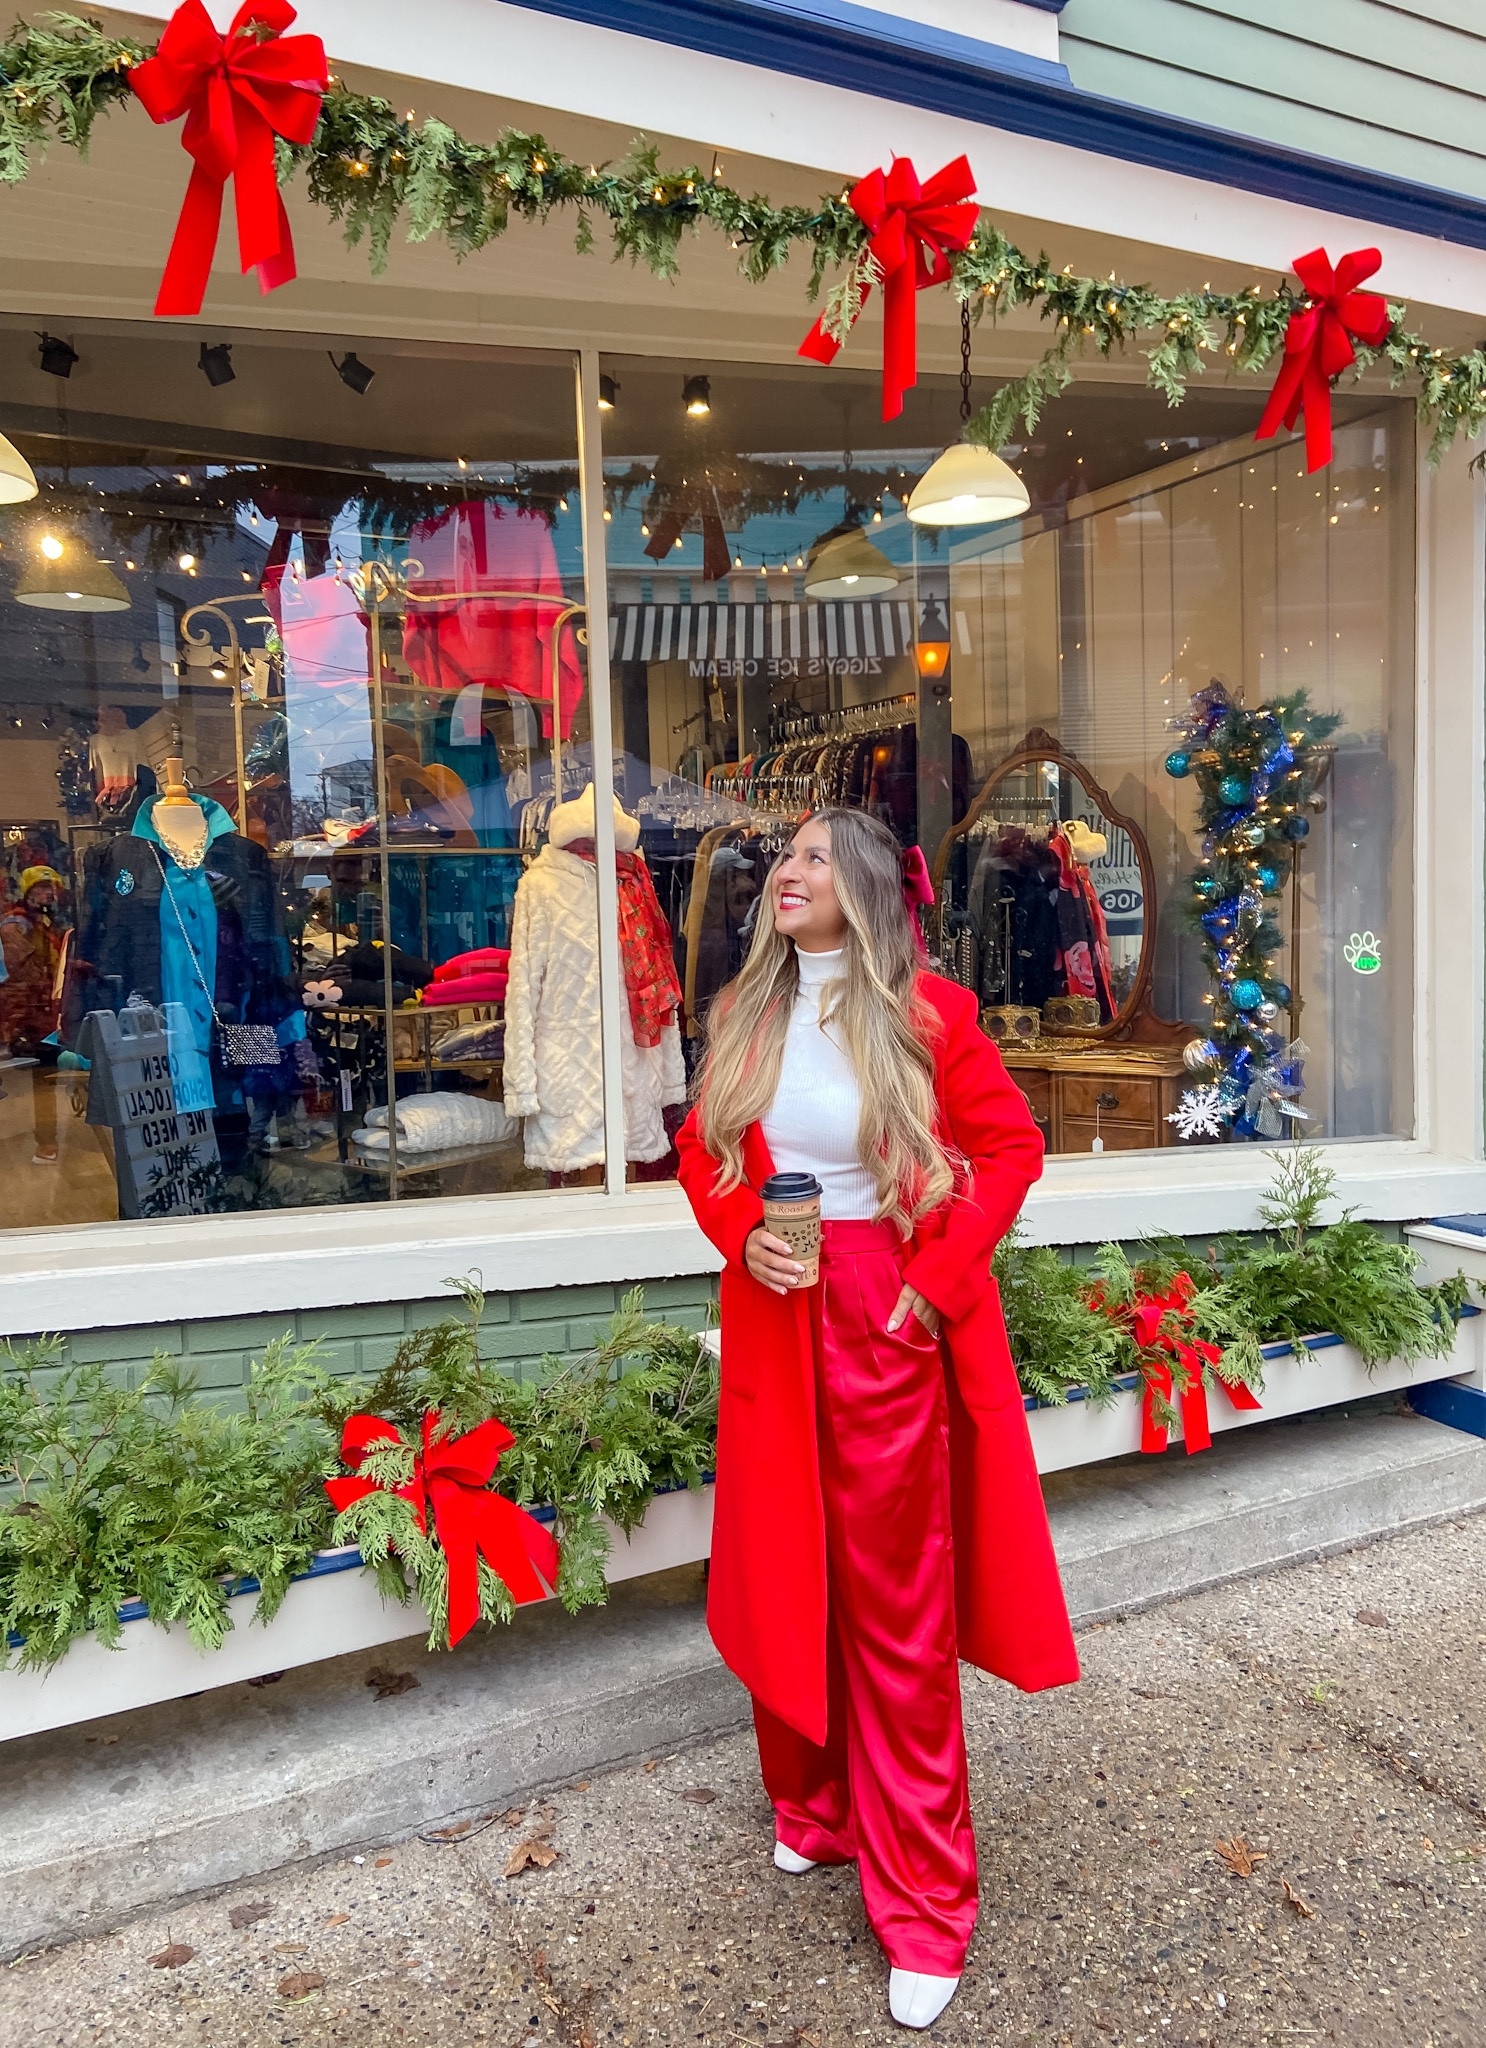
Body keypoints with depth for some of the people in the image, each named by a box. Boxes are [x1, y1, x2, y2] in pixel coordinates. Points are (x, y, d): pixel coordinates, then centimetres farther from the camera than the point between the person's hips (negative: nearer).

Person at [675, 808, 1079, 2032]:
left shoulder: (927, 1014, -7)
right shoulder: (744, 1015, 5)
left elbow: (1011, 1147, -5)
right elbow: (701, 1151, 12)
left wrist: (937, 1280, -12)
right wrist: (742, 1237, -7)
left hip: (892, 1328, -4)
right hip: (774, 1321, 4)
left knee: (896, 1606, 5)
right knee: (785, 1578, 15)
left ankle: (923, 1898, 21)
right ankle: (815, 1805, 41)